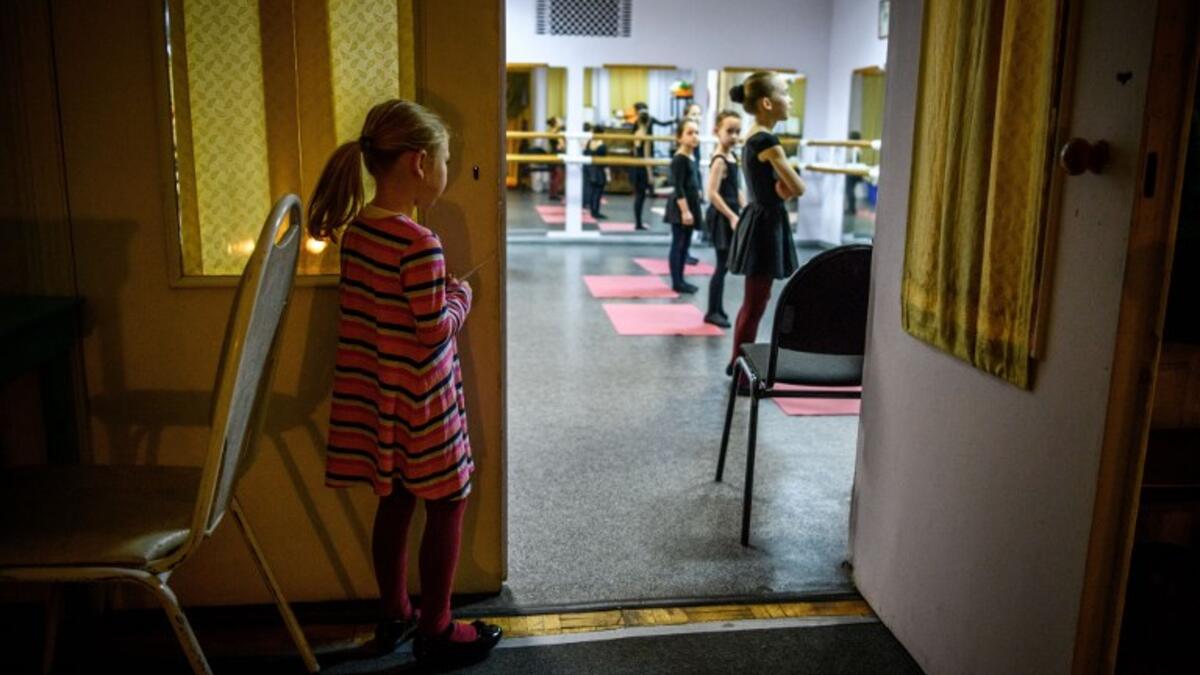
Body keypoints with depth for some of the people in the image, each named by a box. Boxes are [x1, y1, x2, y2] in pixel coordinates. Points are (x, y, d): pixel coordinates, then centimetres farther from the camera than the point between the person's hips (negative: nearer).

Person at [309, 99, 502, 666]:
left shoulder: (354, 229, 2)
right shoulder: (420, 244, -24)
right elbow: (435, 331, -20)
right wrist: (460, 297, -3)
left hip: (375, 393, 8)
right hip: (419, 400, -8)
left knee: (394, 502, 20)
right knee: (447, 504, 9)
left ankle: (394, 615, 35)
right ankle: (435, 631, 21)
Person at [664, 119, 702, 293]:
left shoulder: (692, 158, 12)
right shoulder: (679, 159, -15)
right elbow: (679, 188, -19)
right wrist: (685, 210, -22)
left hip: (690, 205, 9)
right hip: (680, 207, -9)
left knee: (685, 244, 13)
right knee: (678, 244, -3)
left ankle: (680, 279, 20)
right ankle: (676, 282, 2)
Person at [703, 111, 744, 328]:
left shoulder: (732, 157, 11)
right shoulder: (719, 160, -17)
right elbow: (712, 193, -23)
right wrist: (732, 216, -22)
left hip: (730, 216, 9)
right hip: (721, 217, -9)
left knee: (725, 265, 13)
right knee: (723, 265, -3)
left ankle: (718, 309, 23)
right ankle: (713, 312, 6)